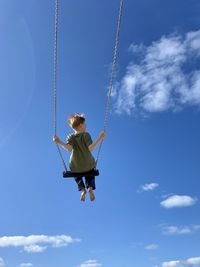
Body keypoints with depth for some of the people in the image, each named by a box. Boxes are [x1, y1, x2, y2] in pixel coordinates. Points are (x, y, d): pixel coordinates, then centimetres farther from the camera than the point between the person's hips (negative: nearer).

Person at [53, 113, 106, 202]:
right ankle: (90, 188, 3)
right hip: (89, 166, -1)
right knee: (90, 176, 34)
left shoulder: (71, 137, -4)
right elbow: (90, 148, -21)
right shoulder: (86, 135, -9)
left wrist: (59, 142, -15)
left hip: (75, 167, 1)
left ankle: (82, 189, 10)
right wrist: (100, 138, -18)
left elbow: (69, 148, -22)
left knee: (78, 177, 37)